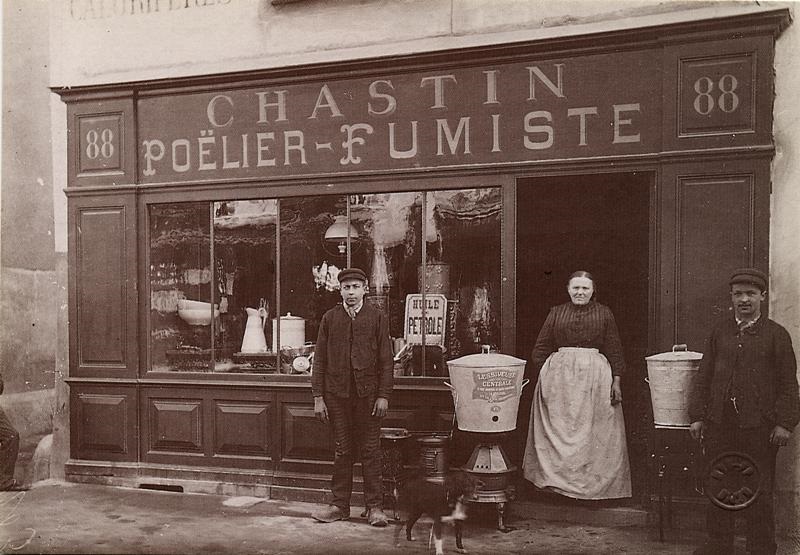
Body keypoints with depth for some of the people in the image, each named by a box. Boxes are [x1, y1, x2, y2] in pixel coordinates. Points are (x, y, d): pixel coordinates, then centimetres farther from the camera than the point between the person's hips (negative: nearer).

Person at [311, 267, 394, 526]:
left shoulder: (377, 318, 3)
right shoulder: (330, 318, 6)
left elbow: (386, 359, 2)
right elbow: (319, 359, 6)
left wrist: (384, 395, -5)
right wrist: (318, 397, 0)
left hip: (367, 394, -1)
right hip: (337, 394, 1)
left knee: (371, 450, 3)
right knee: (342, 451, 8)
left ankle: (374, 507, 12)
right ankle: (339, 505, 19)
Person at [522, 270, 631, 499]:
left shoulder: (604, 313, 8)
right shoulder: (556, 313, 10)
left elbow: (614, 350, 7)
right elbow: (540, 349, 9)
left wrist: (616, 381, -1)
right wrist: (544, 374, -2)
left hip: (595, 376, -1)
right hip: (559, 375, 1)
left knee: (593, 431, 2)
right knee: (558, 430, 2)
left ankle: (594, 484, 12)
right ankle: (556, 479, 13)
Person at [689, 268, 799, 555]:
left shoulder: (777, 334, 0)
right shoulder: (719, 332, 8)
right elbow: (704, 377, 9)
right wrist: (697, 416, 4)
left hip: (758, 426, -3)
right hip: (719, 424, 3)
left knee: (760, 491, 6)